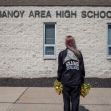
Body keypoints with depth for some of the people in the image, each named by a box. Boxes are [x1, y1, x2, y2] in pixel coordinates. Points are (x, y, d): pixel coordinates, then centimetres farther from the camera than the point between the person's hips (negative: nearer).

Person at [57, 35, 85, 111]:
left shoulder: (62, 54, -3)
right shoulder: (79, 53, 2)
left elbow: (60, 68, -1)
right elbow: (82, 68, 4)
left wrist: (59, 79, 10)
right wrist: (82, 80, 12)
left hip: (66, 82, -1)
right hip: (77, 82, 1)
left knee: (66, 101, 9)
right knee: (75, 101, 8)